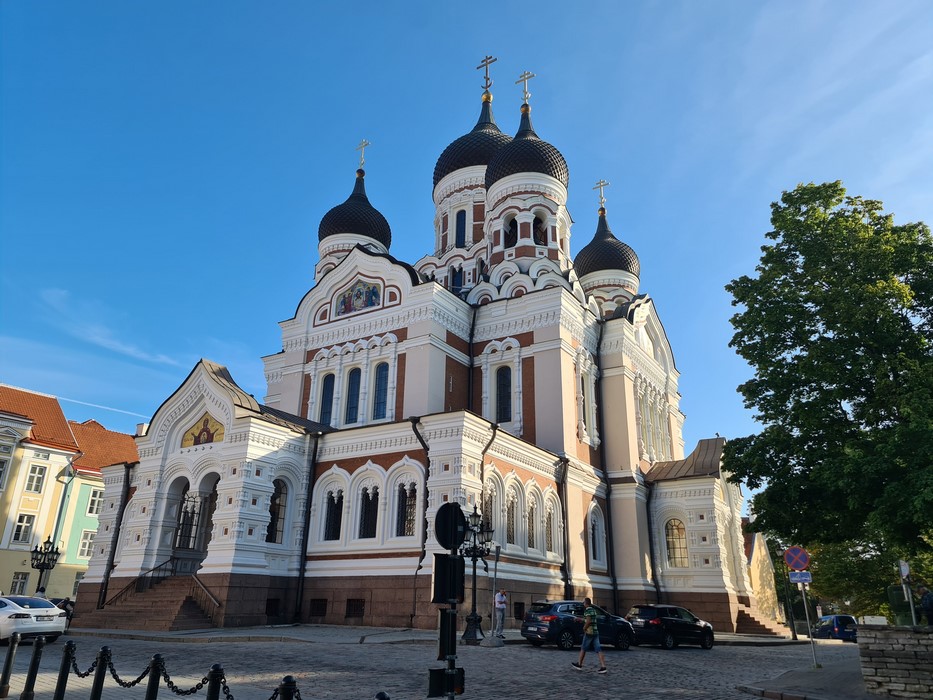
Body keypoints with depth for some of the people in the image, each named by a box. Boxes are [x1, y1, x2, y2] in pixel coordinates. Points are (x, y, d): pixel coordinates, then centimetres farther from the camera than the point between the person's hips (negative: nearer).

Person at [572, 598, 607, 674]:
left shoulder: (587, 610, -11)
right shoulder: (594, 610, 16)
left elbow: (588, 621, -22)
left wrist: (584, 628, -7)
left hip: (589, 631, -8)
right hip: (595, 631, 8)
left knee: (583, 648, 8)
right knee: (598, 649, 0)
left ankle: (579, 665, 19)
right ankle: (603, 667, -10)